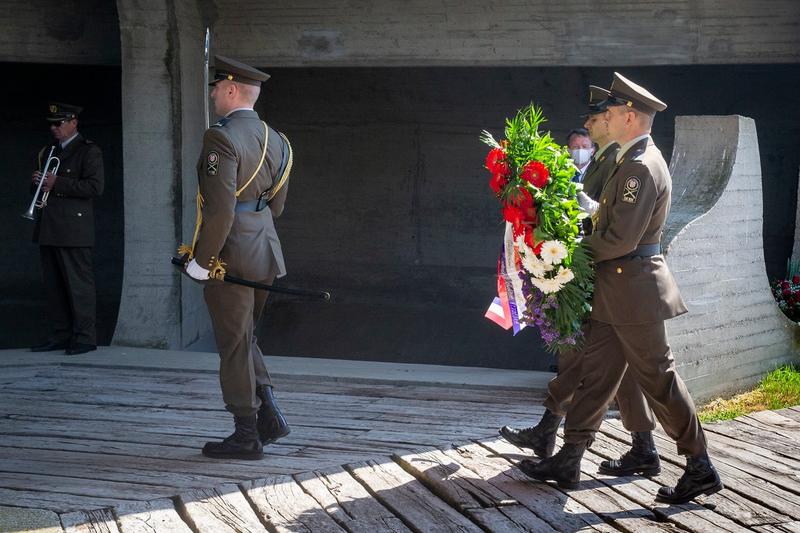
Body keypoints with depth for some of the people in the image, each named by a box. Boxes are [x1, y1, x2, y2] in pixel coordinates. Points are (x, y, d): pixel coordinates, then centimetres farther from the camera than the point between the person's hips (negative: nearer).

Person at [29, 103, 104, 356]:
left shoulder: (89, 151, -3)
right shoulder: (47, 152, 21)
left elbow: (95, 187, -15)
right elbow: (37, 189, 27)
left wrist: (57, 183, -16)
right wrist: (37, 181, 2)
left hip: (73, 229, -8)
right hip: (48, 229, 8)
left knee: (79, 284, -6)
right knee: (53, 285, 8)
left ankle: (85, 337, -2)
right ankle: (61, 335, 14)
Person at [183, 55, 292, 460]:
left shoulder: (222, 138, -18)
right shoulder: (275, 140, 10)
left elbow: (220, 210, -24)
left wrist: (200, 260, -15)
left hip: (229, 257, -8)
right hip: (264, 252, 8)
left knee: (234, 345, 2)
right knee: (243, 338, 21)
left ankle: (247, 436, 10)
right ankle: (268, 414, 16)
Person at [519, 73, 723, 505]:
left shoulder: (641, 167, -19)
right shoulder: (633, 160, 13)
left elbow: (622, 239, -22)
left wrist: (582, 249, -9)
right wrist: (590, 231, 9)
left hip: (634, 287, -10)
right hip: (616, 290, 10)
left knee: (657, 378, -2)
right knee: (595, 372, 11)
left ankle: (700, 469, 7)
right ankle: (568, 461, 17)